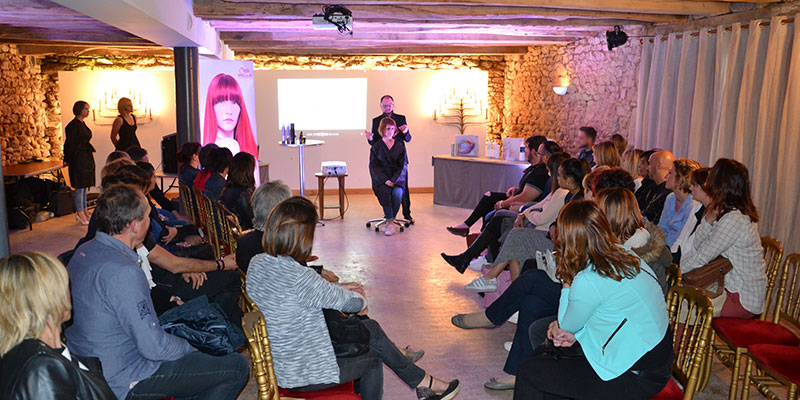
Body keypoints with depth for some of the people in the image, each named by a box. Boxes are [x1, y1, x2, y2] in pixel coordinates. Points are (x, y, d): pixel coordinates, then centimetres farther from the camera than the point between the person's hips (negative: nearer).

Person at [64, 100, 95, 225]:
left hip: (87, 158, 9)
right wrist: (68, 160, -11)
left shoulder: (82, 124, 13)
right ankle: (80, 213, 4)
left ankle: (83, 211, 21)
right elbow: (70, 144, -13)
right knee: (79, 186, -3)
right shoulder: (73, 125, -14)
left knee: (84, 186, 14)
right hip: (78, 158, -9)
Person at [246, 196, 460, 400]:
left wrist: (339, 290, 9)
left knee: (370, 328, 15)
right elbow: (349, 302, -18)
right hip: (302, 376, -8)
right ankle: (424, 383, 37)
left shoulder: (256, 263, -5)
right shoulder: (299, 277, -32)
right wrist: (360, 300, 6)